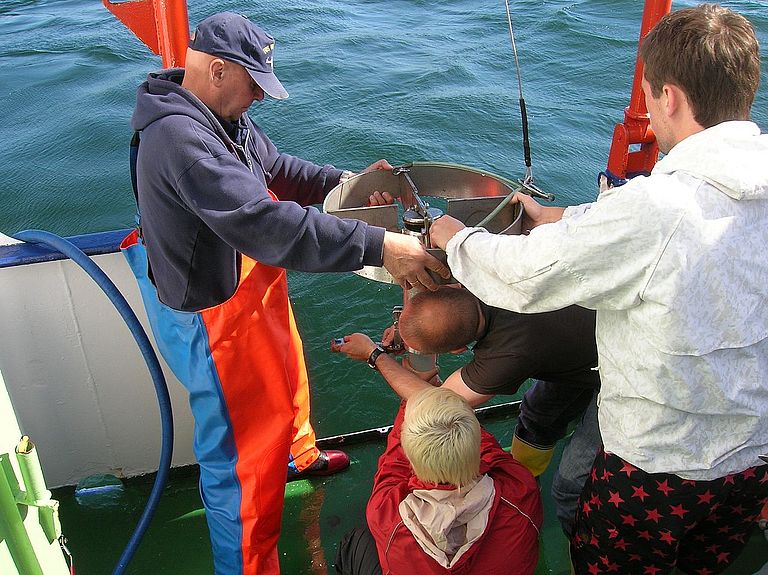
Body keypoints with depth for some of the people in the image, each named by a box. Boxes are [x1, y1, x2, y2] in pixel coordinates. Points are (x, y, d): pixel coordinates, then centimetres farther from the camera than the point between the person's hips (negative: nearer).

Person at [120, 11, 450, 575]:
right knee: (242, 451, 7)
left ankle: (298, 455, 64)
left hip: (255, 291, 10)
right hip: (216, 318, -10)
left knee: (286, 377, 33)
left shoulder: (224, 115, -1)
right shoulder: (180, 137, -32)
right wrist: (378, 246, -41)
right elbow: (267, 225, -42)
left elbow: (274, 166, 15)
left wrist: (342, 181, 0)